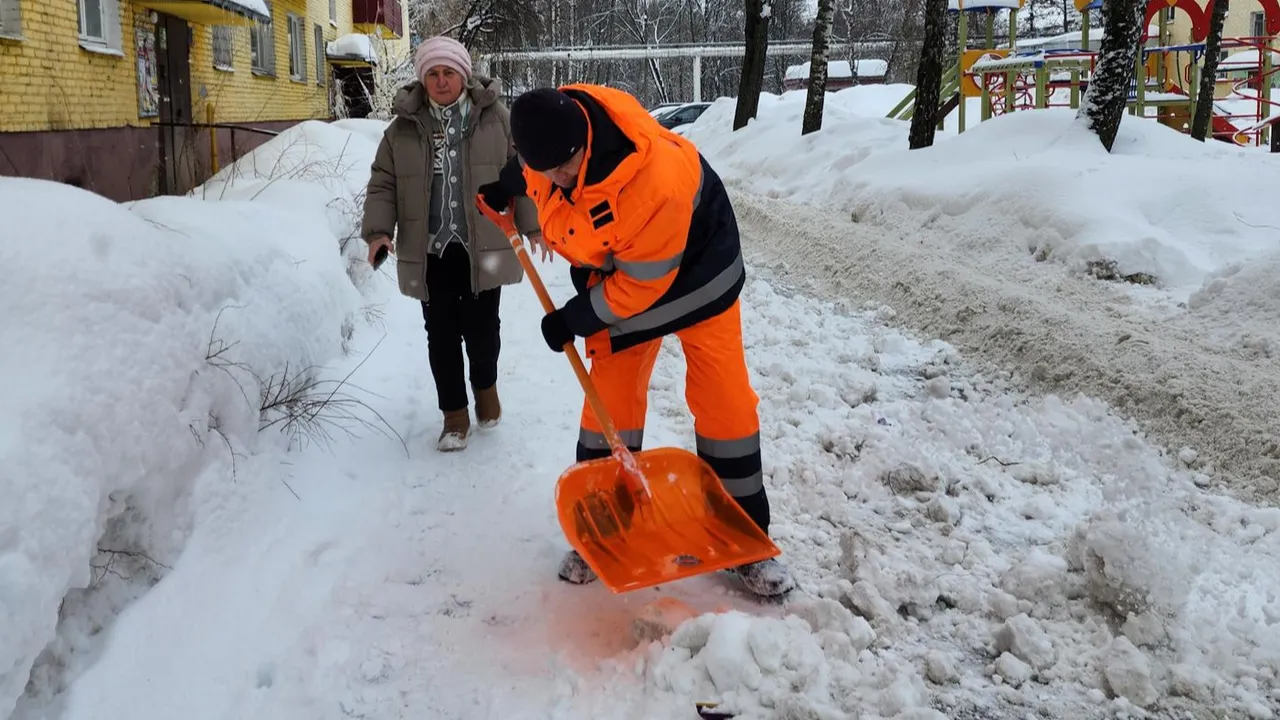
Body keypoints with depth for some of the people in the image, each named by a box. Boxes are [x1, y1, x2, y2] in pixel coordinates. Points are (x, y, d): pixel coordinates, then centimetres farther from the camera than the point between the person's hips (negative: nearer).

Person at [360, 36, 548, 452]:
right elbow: (382, 184, 4)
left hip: (484, 249, -1)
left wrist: (533, 225, -2)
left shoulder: (496, 118, 0)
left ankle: (486, 386, 37)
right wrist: (378, 230, -10)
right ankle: (455, 415, 19)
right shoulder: (403, 128, 3)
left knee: (481, 329, 7)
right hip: (431, 252, 1)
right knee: (441, 335, 5)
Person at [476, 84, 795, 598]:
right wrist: (507, 186, 21)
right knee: (610, 398, 2)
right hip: (616, 271, 5)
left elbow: (642, 283, -28)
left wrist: (575, 319, -19)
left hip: (693, 270, -5)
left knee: (724, 400, -3)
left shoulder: (656, 184, -42)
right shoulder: (552, 119, -23)